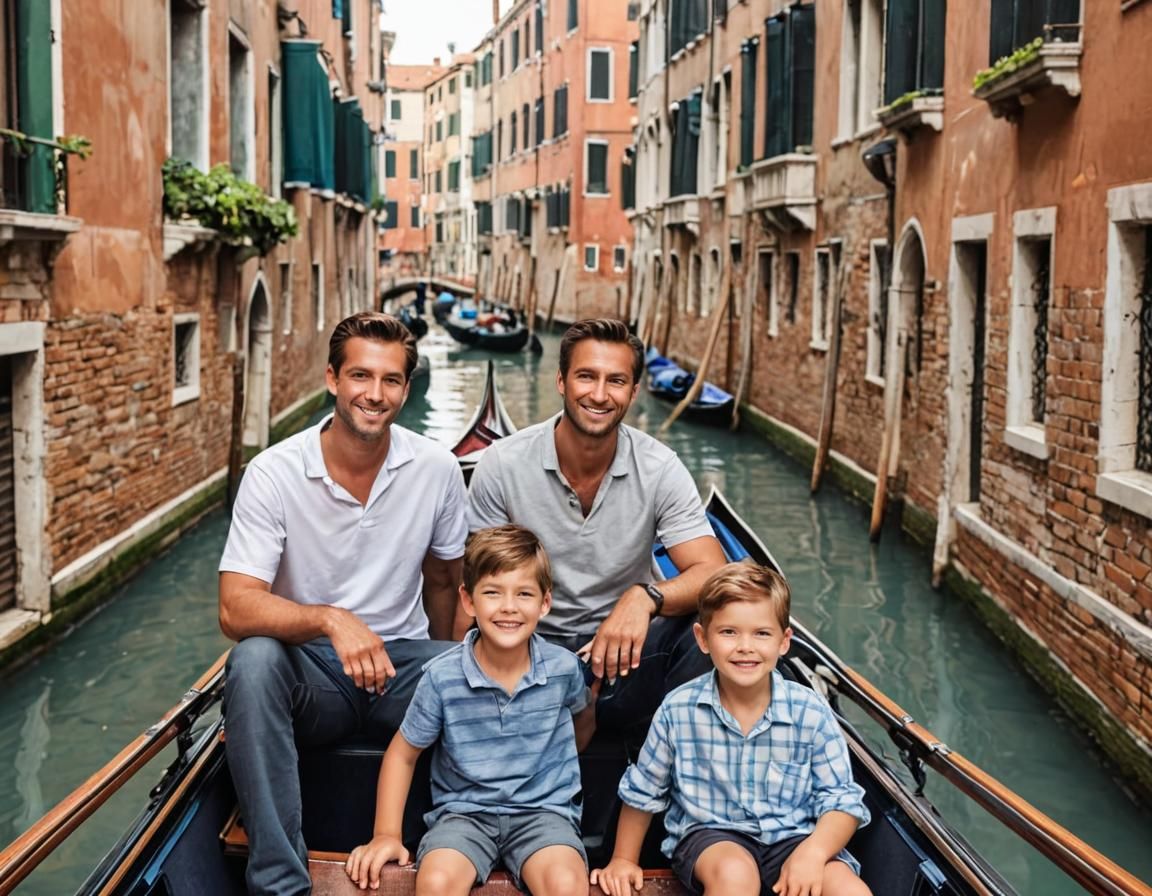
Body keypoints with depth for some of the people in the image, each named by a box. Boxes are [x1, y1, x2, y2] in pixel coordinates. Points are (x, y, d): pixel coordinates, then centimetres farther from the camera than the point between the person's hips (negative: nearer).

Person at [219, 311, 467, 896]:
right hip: (310, 676, -1)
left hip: (403, 660, 2)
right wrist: (331, 620, -36)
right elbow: (235, 608, -20)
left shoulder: (437, 470, -3)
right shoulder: (274, 473, -11)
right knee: (254, 659, -35)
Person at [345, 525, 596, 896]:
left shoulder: (564, 668, -7)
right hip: (464, 810, 0)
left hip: (543, 809, 1)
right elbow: (403, 753, 3)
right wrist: (386, 835, -1)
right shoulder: (442, 676, -10)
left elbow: (583, 719, 19)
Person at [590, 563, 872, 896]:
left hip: (792, 835, 0)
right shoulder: (679, 710, -8)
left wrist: (813, 852, -24)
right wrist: (623, 861, 15)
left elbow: (841, 798, -6)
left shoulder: (811, 712, -8)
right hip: (710, 833, 0)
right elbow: (642, 792, 7)